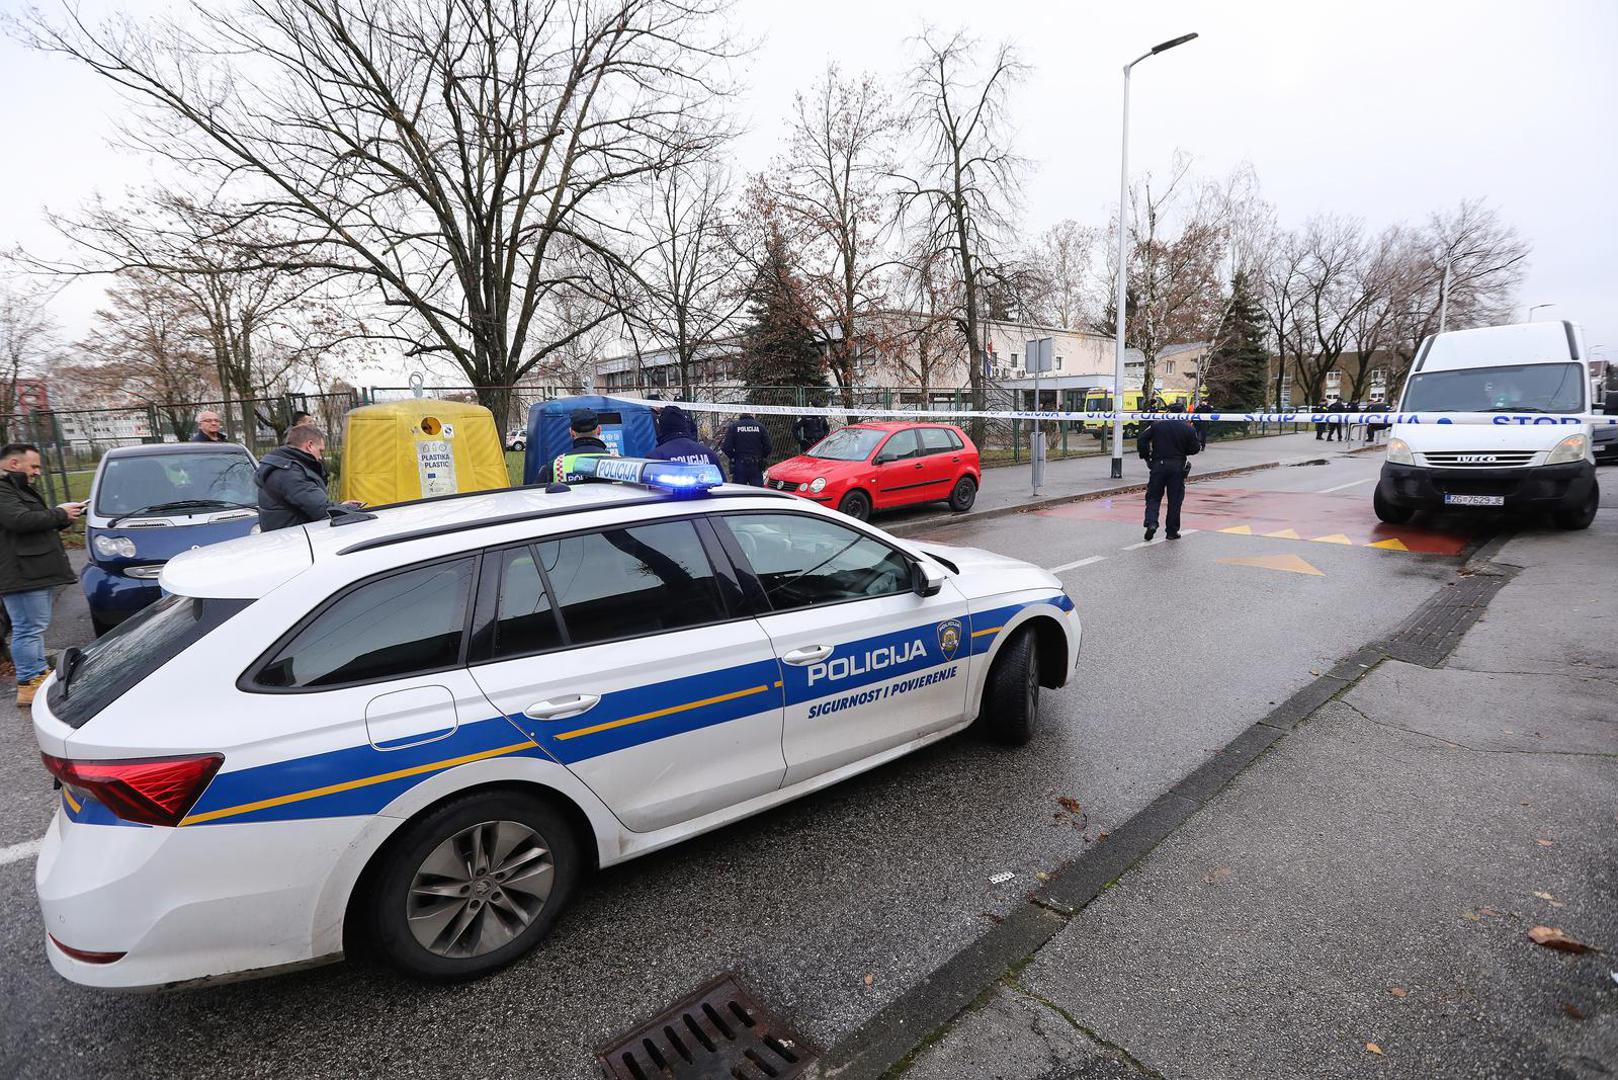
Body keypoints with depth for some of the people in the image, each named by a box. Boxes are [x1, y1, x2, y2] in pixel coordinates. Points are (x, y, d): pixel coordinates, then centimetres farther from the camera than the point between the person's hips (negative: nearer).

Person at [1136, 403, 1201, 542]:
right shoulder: (1188, 429, -1)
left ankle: (1151, 522, -15)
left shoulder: (1157, 425, 1)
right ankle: (1172, 531, 10)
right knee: (1175, 499, 6)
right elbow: (1194, 448, 1)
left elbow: (1141, 440, -3)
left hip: (1158, 464, 0)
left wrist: (1146, 456, 7)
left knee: (1153, 496, 7)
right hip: (1178, 467, 0)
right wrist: (1199, 446, 24)